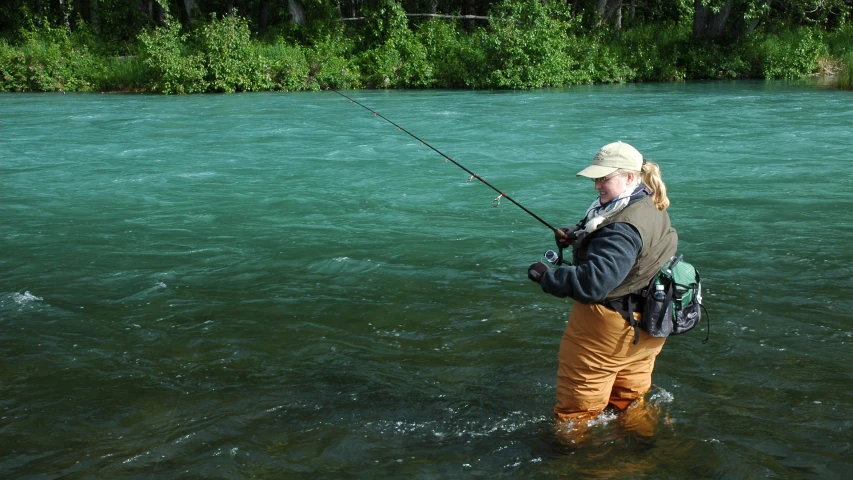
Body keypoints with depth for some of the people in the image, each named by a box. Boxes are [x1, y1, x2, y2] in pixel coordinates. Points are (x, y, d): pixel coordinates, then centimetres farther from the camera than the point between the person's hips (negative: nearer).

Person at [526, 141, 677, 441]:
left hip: (607, 327, -10)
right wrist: (575, 236, 0)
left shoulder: (623, 229, -29)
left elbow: (593, 282, -37)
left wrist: (546, 276, -25)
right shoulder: (651, 210, 3)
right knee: (628, 400, 27)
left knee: (576, 410, 7)